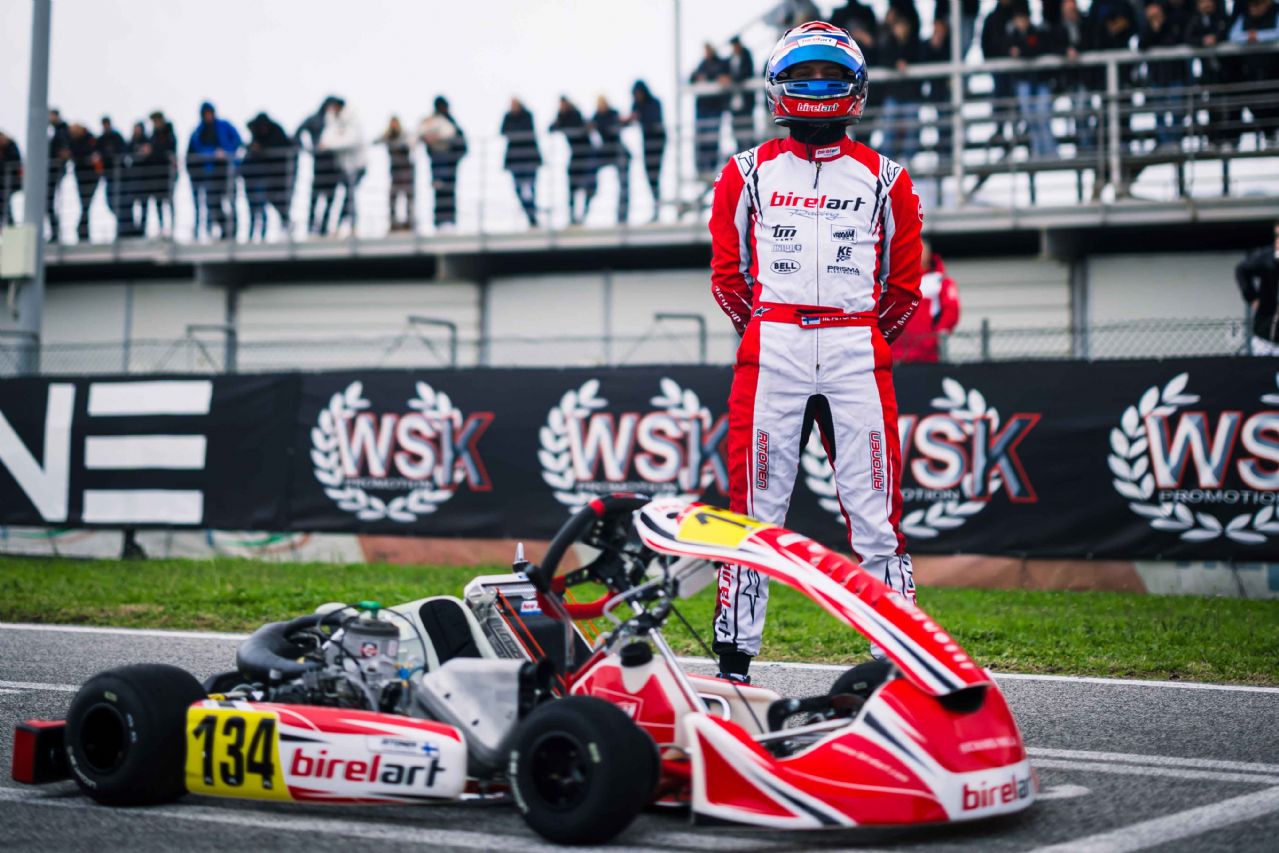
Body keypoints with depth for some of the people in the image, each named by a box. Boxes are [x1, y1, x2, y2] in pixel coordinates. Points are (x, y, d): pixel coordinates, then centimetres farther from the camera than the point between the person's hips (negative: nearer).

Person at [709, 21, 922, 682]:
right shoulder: (748, 174, 12)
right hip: (769, 350, 0)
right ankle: (734, 658, 6)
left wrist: (866, 342, 11)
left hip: (858, 354, 0)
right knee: (754, 508, 0)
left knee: (875, 510, -3)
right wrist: (765, 334, 9)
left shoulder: (884, 179, 12)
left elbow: (904, 284, 15)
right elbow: (727, 274, 14)